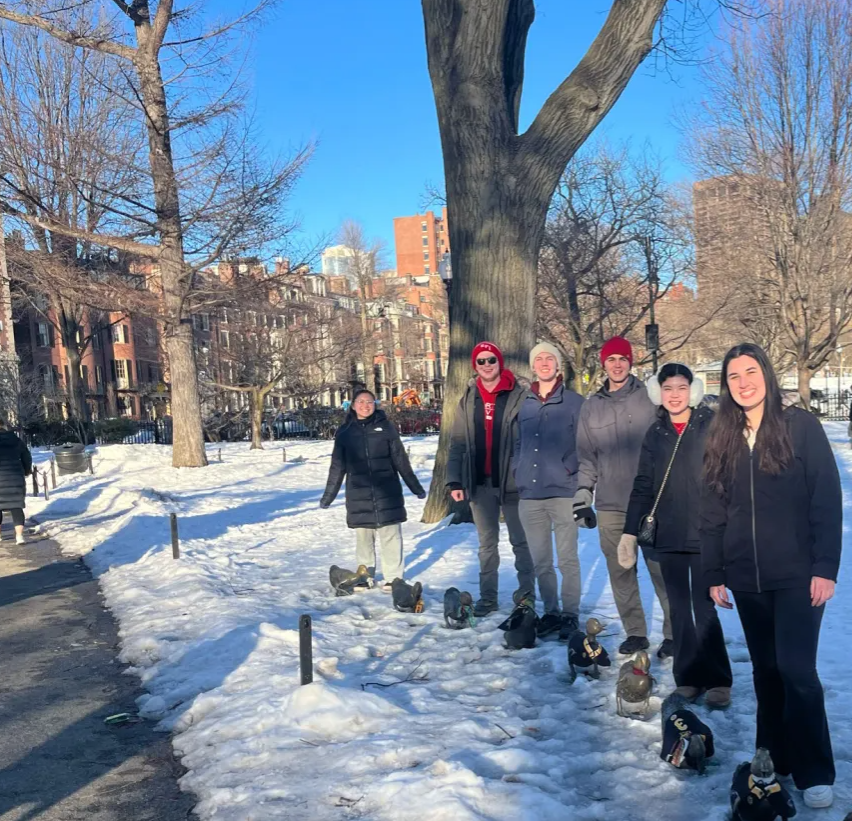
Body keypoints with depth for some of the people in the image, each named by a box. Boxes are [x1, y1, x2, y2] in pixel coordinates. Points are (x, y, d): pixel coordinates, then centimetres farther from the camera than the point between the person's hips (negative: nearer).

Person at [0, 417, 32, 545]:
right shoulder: (15, 439, 5)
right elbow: (27, 456, 14)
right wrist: (27, 471, 32)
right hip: (15, 478, 2)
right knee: (16, 507, 5)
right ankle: (19, 536, -5)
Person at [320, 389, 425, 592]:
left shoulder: (385, 427, 3)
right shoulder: (345, 432, 6)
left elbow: (401, 460, 8)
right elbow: (337, 467, 12)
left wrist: (416, 487, 9)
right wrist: (328, 496, 14)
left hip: (387, 493, -1)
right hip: (358, 495, 1)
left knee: (391, 535, -1)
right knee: (363, 536, 6)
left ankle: (393, 578, 7)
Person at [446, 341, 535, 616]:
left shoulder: (518, 396, -4)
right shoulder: (468, 400, 7)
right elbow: (457, 443, 6)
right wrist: (454, 480, 0)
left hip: (512, 481, -3)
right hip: (479, 483, 3)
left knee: (520, 541, 7)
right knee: (487, 543, 12)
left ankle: (526, 593, 19)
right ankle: (488, 596, 20)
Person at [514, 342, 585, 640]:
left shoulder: (574, 402, -1)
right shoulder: (524, 404, 12)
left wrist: (568, 468, -12)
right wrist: (518, 471, 8)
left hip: (563, 491, -4)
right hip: (529, 494, 5)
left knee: (567, 559, 0)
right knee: (540, 562, 11)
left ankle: (570, 615, 9)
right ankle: (550, 612, 22)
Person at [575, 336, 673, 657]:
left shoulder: (650, 398, 0)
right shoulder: (591, 407, 11)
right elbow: (586, 458, 14)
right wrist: (582, 495, 8)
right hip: (610, 505, 4)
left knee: (660, 568, -1)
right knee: (620, 572, 7)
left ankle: (674, 632, 10)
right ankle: (635, 632, 19)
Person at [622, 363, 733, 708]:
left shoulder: (712, 426, -3)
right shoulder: (656, 433, 10)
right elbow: (643, 487, 12)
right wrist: (630, 532, 9)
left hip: (705, 536, -4)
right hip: (668, 538, 4)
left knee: (704, 609, -4)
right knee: (679, 611, 9)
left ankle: (718, 680, 9)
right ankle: (688, 678, 19)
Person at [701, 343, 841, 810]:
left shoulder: (801, 427, -4)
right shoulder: (722, 439, 8)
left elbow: (827, 502, -6)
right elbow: (712, 512, 10)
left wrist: (825, 567, -12)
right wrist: (714, 573, 7)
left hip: (796, 575, -4)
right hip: (747, 579, 4)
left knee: (796, 670, -8)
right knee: (765, 670, 11)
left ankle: (814, 773, 5)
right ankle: (774, 759, 24)